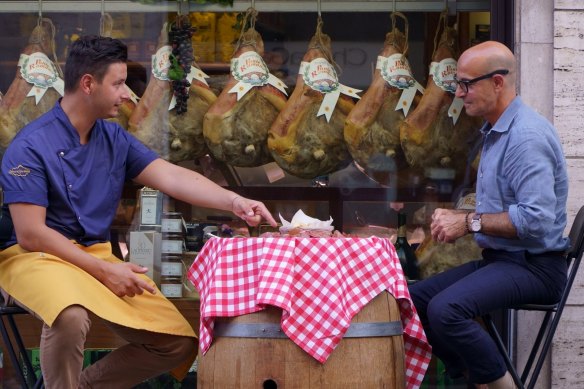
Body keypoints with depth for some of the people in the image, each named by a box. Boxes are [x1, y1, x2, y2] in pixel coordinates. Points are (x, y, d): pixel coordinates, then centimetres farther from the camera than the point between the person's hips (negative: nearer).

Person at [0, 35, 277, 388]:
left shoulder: (114, 138, 5)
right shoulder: (31, 147, -15)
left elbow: (172, 177, -3)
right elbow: (30, 234, -18)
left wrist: (233, 201, -18)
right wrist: (104, 271, -21)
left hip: (98, 254, 7)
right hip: (38, 256, -7)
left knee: (180, 343, -3)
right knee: (72, 316, -41)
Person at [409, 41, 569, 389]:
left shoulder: (527, 136, -18)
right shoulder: (496, 132, 16)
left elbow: (537, 219, -27)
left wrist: (470, 222, -19)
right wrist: (457, 218, 7)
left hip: (534, 266, -11)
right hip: (499, 259, 11)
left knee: (445, 309, -30)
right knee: (414, 299, 6)